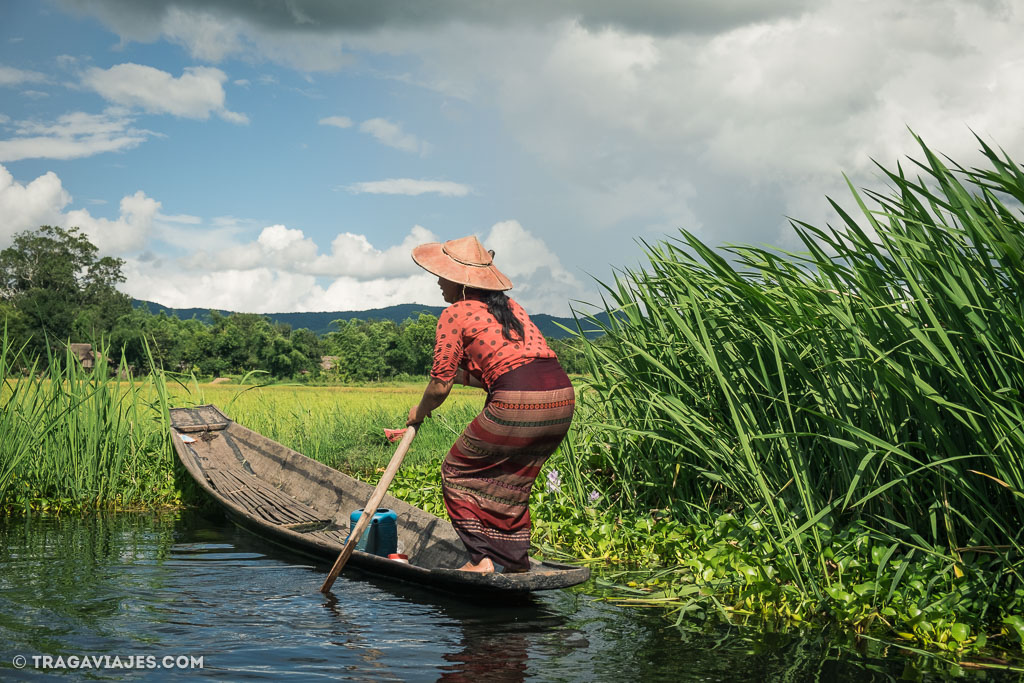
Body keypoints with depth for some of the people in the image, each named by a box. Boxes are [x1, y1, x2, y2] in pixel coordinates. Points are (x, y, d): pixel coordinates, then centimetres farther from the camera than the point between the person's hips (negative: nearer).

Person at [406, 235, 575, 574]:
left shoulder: (455, 314, 2)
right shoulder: (509, 307, 24)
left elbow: (440, 386, 2)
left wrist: (419, 412, 21)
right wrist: (463, 374, 36)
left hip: (518, 406, -7)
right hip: (562, 397, 8)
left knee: (459, 472, 12)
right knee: (508, 481, 24)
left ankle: (482, 559, 7)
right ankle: (515, 559, 27)